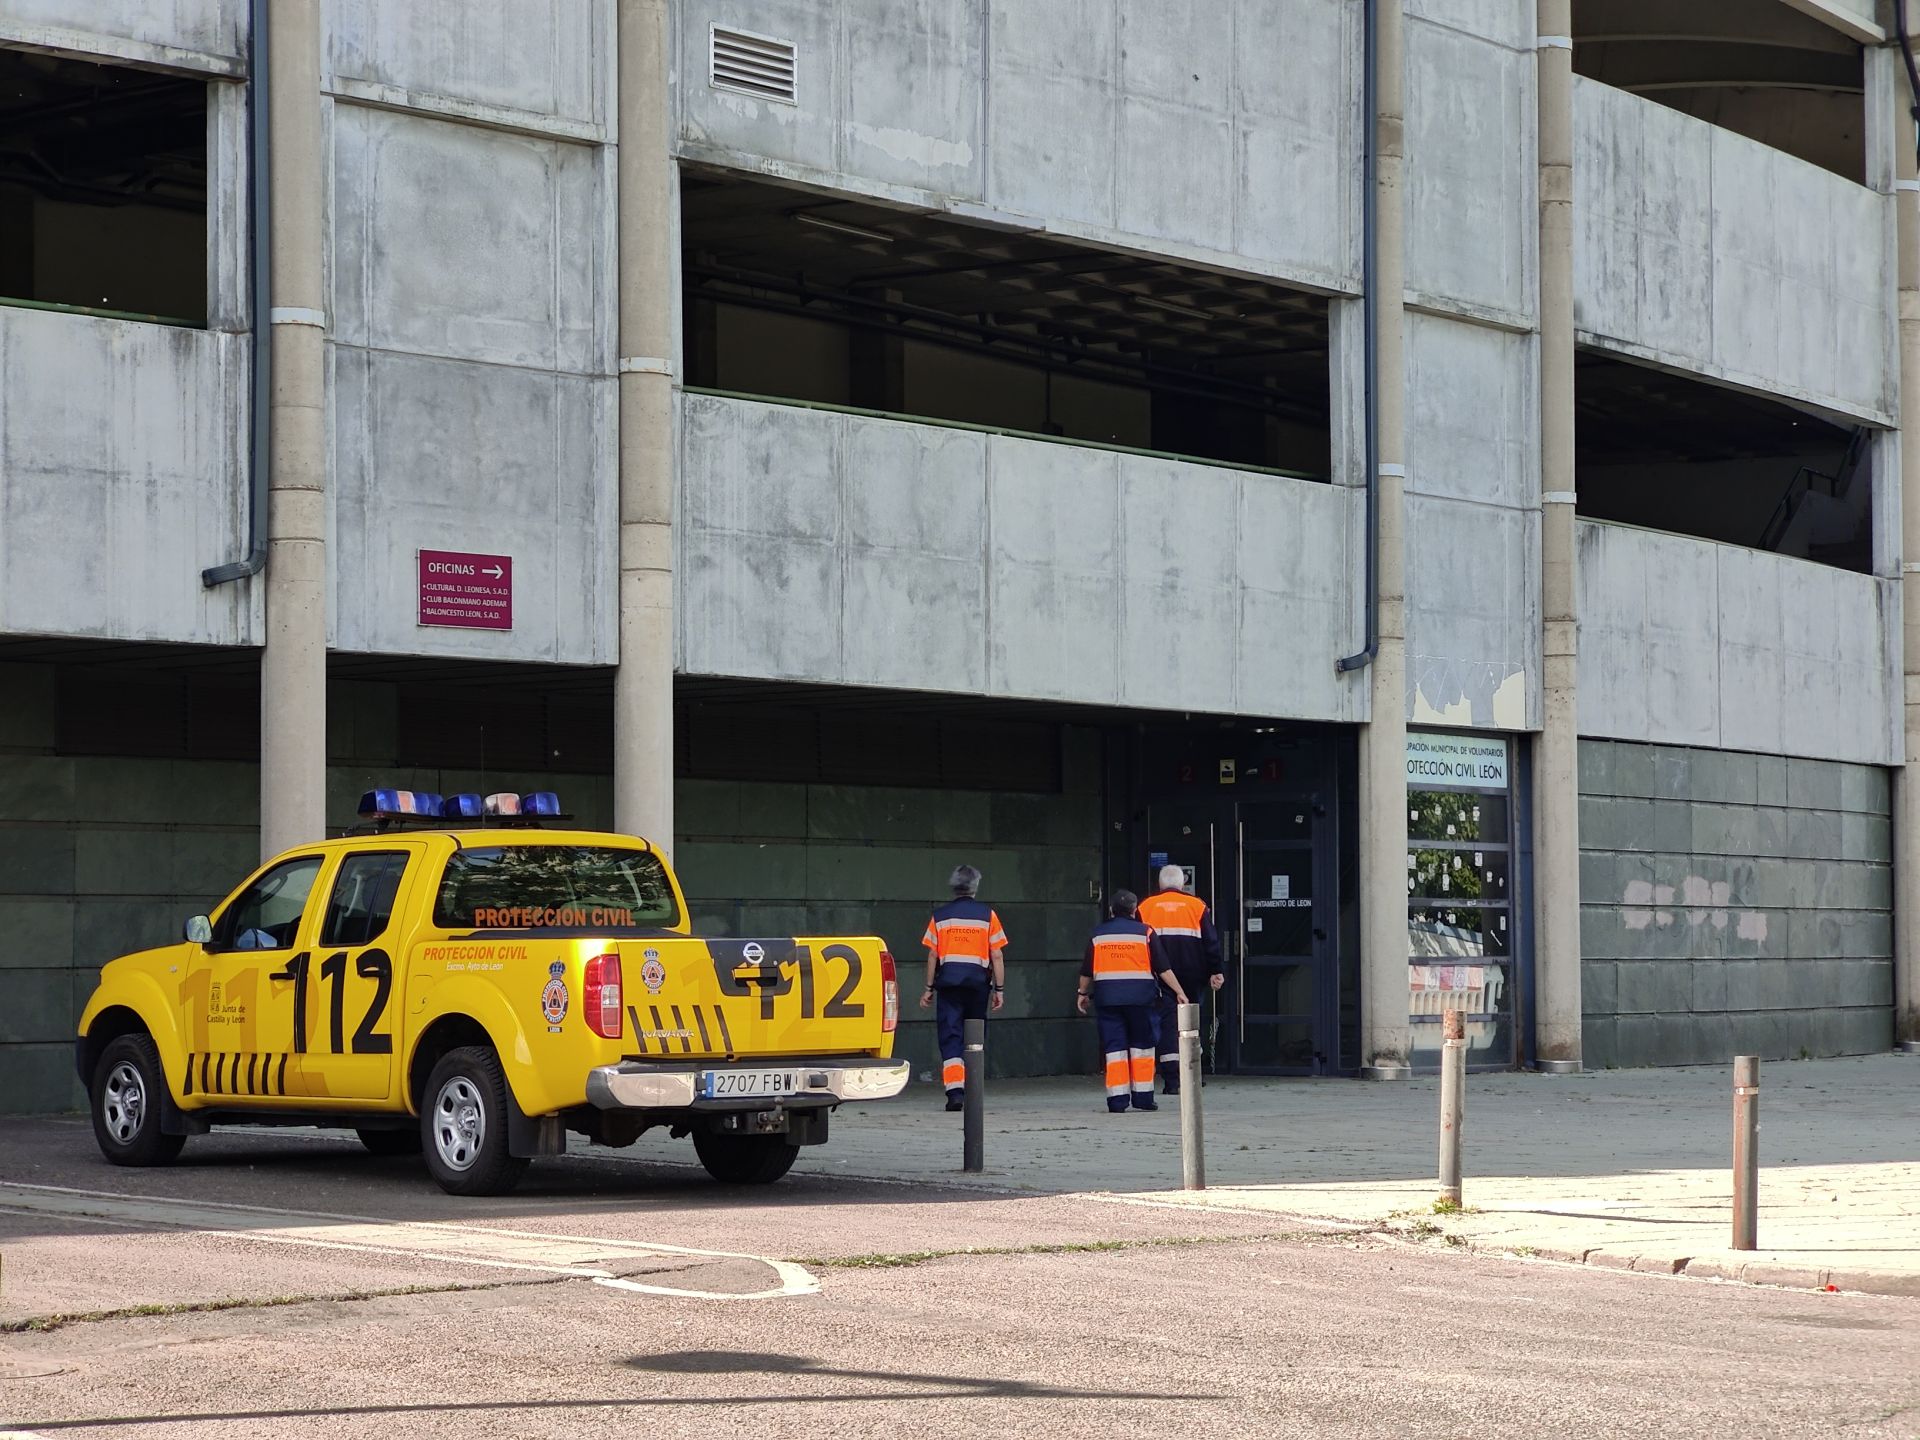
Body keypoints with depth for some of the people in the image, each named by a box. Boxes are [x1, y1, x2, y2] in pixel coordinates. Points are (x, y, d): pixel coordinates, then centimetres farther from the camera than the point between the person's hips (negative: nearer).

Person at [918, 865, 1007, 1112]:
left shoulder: (940, 916, 4)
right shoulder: (987, 915, 2)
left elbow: (932, 955, 3)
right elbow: (997, 956, 0)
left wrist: (929, 988, 10)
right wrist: (999, 989, 5)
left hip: (948, 982, -1)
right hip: (978, 983, 1)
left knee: (950, 1038, -3)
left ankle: (955, 1089, -19)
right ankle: (972, 1093, 18)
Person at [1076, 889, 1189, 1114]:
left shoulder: (1098, 935, 7)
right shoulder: (1144, 933, 1)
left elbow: (1086, 971, 12)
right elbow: (1163, 968, -2)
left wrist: (1083, 993, 28)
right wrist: (1180, 992, 2)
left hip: (1107, 996, 1)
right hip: (1140, 995, -1)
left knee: (1114, 1047, 2)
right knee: (1142, 1046, 9)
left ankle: (1117, 1099, -3)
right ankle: (1142, 1096, 6)